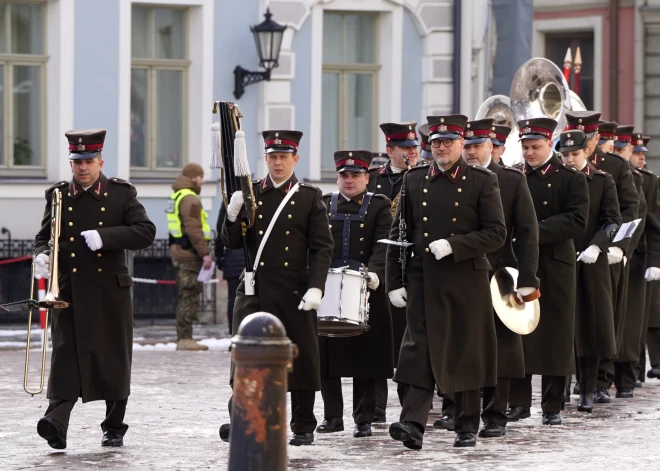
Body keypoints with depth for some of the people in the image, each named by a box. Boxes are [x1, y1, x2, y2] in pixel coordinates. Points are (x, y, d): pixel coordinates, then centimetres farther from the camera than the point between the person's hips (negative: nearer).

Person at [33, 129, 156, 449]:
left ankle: (114, 428, 17)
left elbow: (146, 232, -6)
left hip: (110, 290, 0)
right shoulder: (58, 196, 9)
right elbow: (44, 236, 12)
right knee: (66, 355, -11)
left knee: (114, 359, 6)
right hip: (69, 291, 0)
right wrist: (42, 255, -11)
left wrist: (105, 236, -18)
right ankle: (57, 423, -22)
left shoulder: (121, 193, 3)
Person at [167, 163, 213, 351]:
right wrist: (205, 253, -20)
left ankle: (182, 338, 16)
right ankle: (185, 338, -10)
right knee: (189, 296, -8)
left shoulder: (176, 197, 19)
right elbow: (193, 230, -21)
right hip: (189, 253, -10)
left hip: (178, 251, 10)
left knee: (186, 297, 14)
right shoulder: (190, 199, -14)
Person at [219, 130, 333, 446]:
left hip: (295, 294, -1)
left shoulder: (310, 197, 3)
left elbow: (322, 248, -1)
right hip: (254, 290, 1)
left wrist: (315, 288, -12)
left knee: (301, 358, 4)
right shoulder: (250, 194, 8)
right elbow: (232, 243, 7)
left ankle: (303, 428, 14)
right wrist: (233, 216, -13)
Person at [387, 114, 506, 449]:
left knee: (466, 354, 5)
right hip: (423, 281, 2)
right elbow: (398, 234, 11)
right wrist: (395, 282, 4)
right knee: (419, 349, -9)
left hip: (465, 283, -1)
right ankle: (413, 425, -17)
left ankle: (467, 427, 16)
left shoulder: (482, 182, 1)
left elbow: (496, 233, -5)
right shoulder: (414, 181, 9)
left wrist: (453, 245, -17)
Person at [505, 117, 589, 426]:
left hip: (555, 267, -3)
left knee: (555, 336, 1)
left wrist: (538, 230, -18)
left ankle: (552, 407, 7)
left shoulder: (571, 179, 1)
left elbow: (577, 221, -11)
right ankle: (519, 403, 11)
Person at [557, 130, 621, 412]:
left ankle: (588, 391, 6)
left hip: (590, 263, -1)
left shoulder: (602, 181, 2)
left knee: (590, 325, 0)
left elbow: (613, 220, -5)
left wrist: (596, 246, -19)